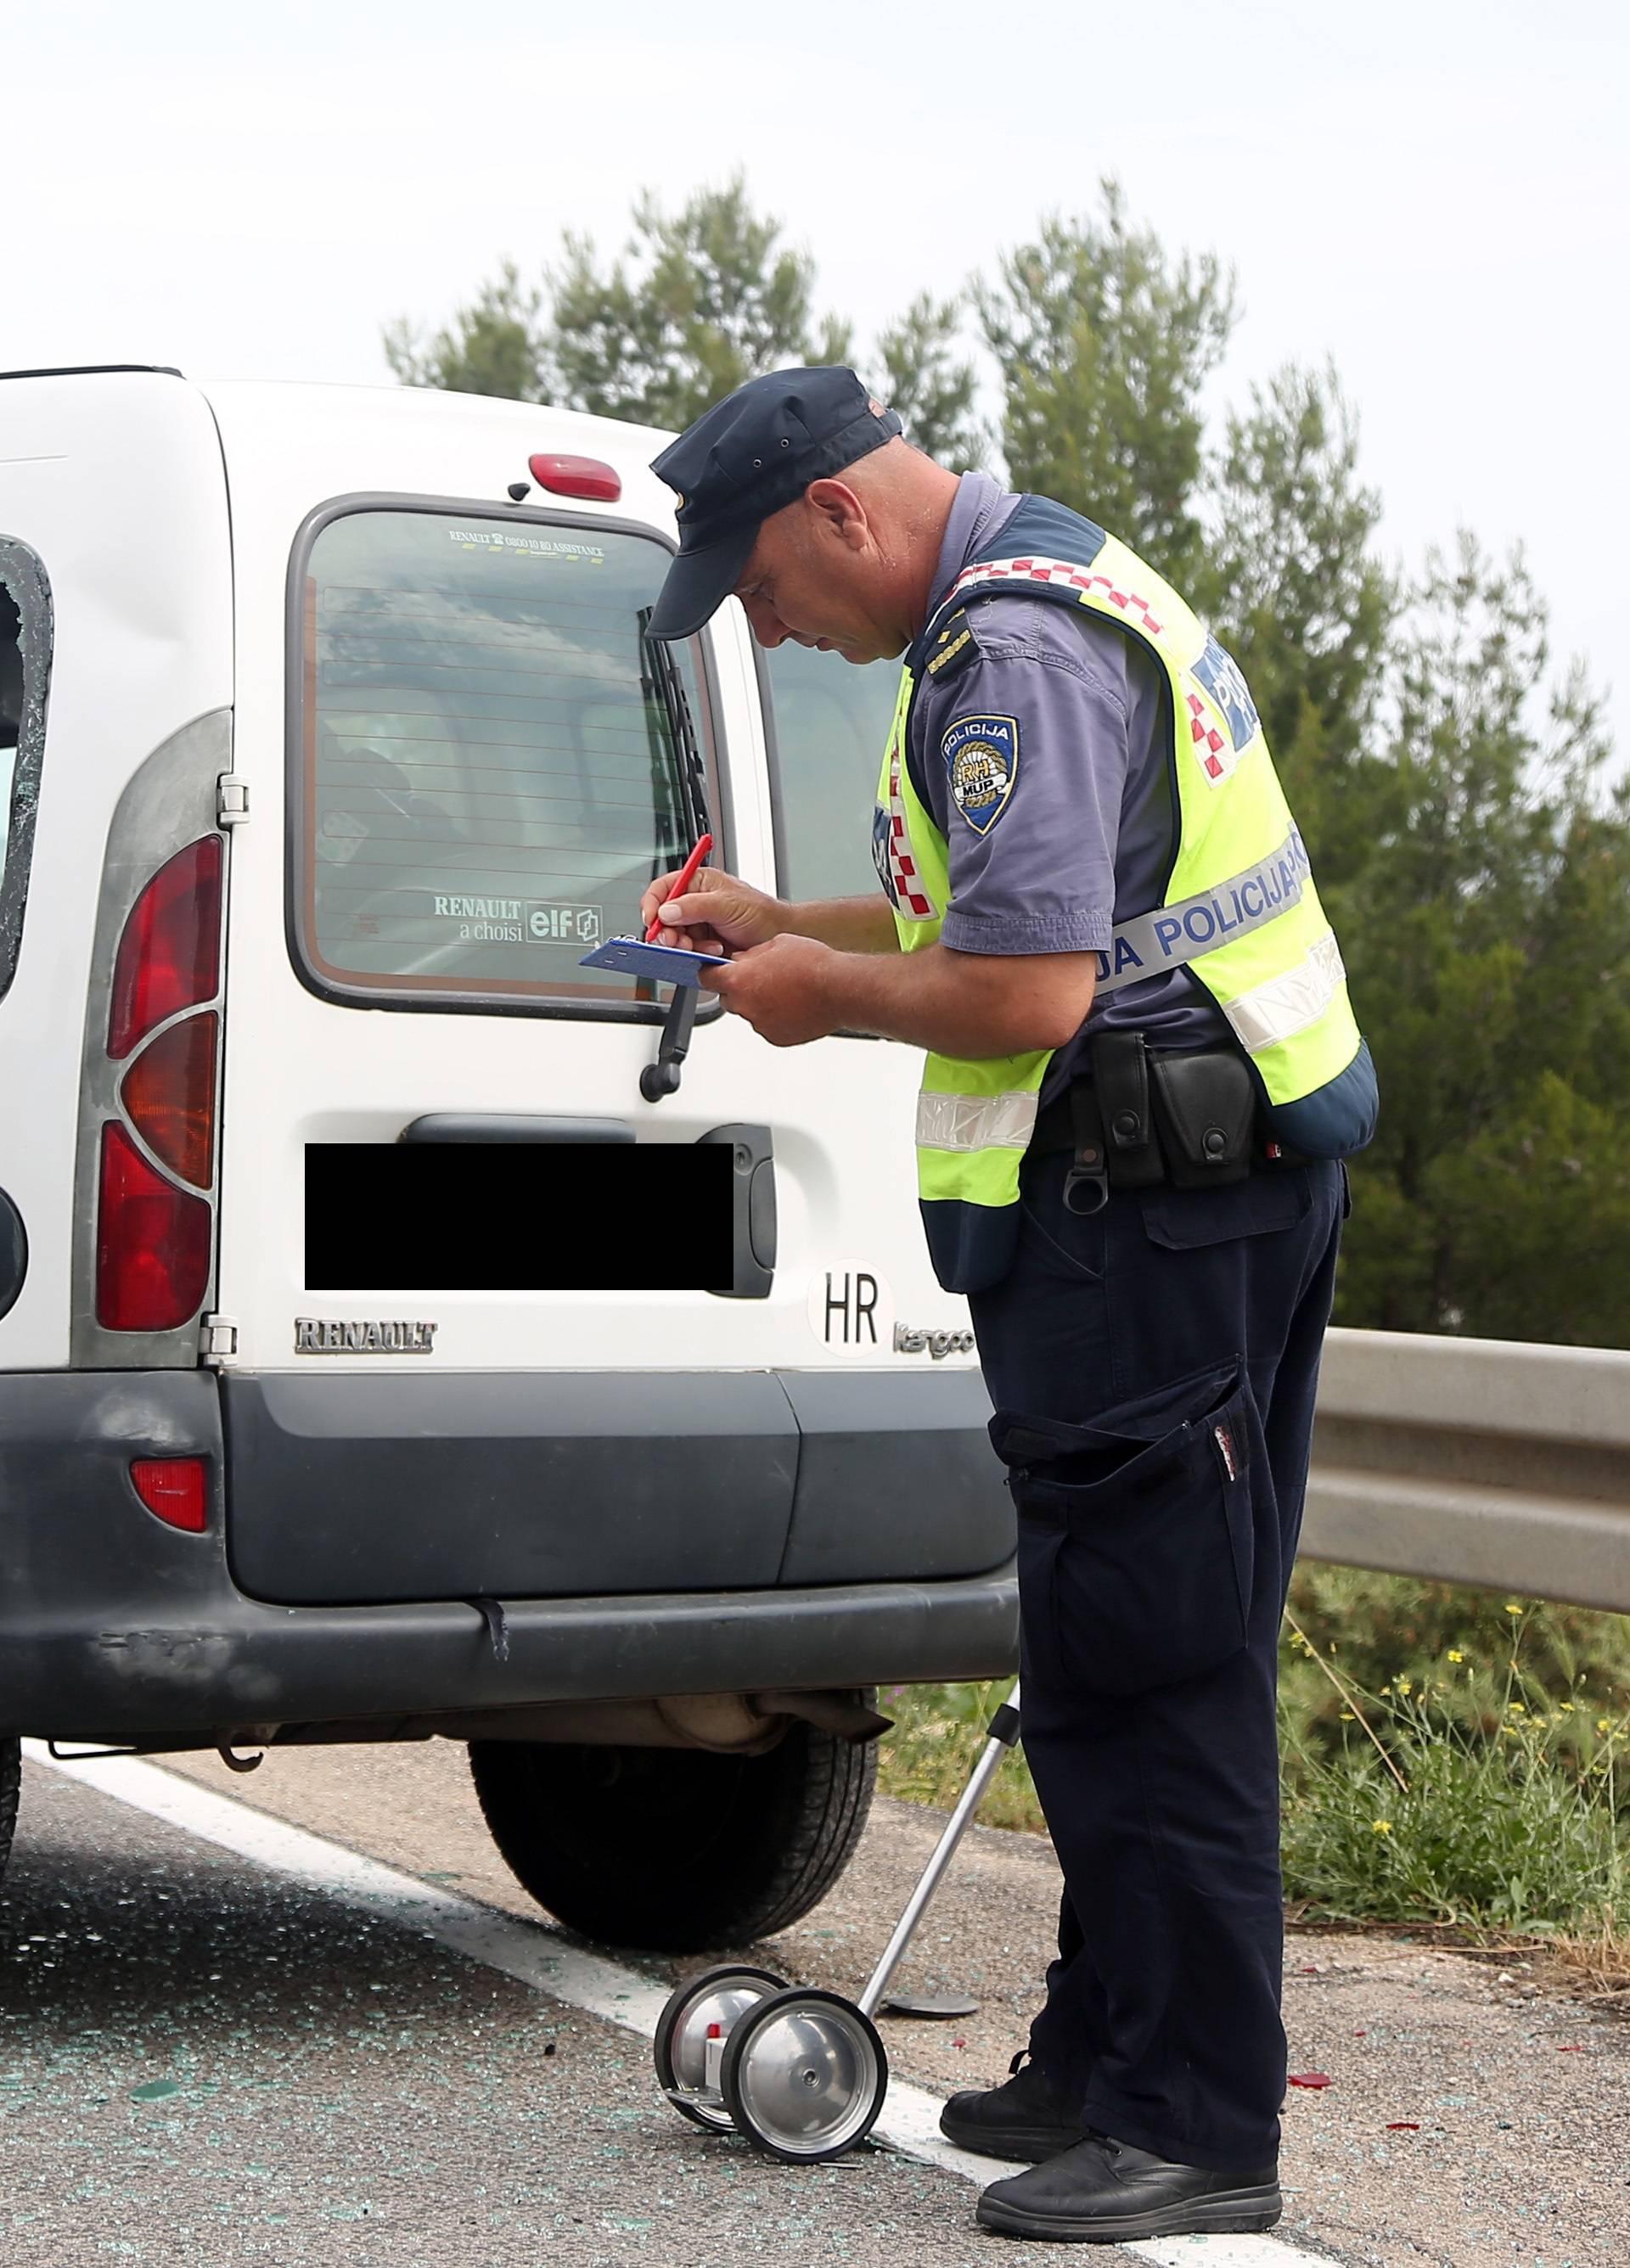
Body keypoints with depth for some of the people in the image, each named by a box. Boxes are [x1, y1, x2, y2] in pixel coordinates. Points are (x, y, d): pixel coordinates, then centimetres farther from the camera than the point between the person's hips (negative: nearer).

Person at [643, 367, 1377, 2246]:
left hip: (1147, 1212, -11)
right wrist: (786, 926, 19)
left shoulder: (1016, 651, -17)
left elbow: (1029, 991, -25)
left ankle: (1195, 2127, 0)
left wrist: (833, 993, -7)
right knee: (1126, 1652, 15)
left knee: (1146, 1665, -7)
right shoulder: (1044, 590, 18)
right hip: (1209, 1185, 11)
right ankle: (1105, 2062, 25)